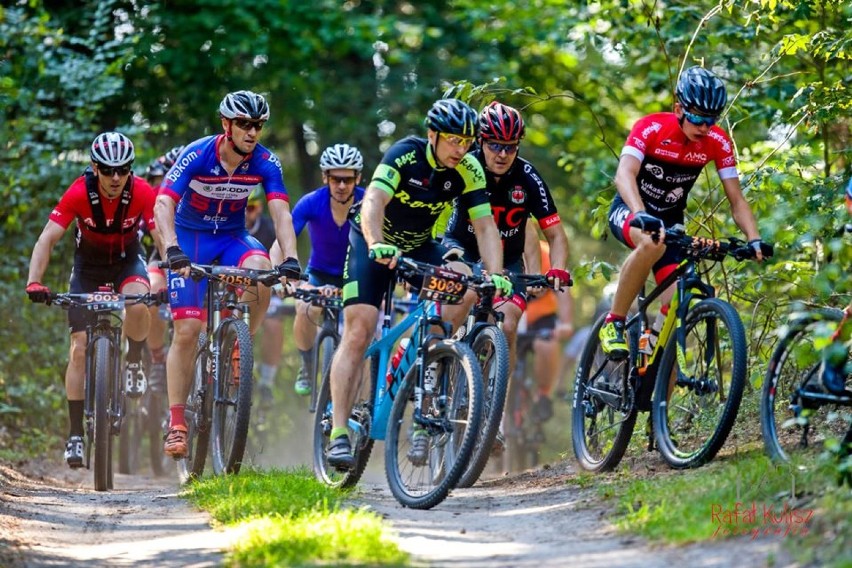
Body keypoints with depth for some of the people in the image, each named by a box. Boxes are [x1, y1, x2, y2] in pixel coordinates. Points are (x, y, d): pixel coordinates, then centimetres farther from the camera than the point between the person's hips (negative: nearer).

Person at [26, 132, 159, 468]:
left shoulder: (142, 193, -25)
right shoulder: (78, 193, -26)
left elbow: (163, 236, -29)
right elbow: (47, 239, -29)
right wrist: (34, 282, -42)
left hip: (127, 261, 0)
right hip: (88, 266, 0)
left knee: (137, 303, -36)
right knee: (79, 349, -9)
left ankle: (134, 364, -7)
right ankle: (75, 434, -3)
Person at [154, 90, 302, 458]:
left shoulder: (265, 163, -15)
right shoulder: (197, 155, -22)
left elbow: (281, 214, -22)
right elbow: (164, 205, -29)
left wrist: (290, 259, -38)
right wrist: (173, 250, -45)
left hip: (232, 237, 2)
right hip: (190, 238, -2)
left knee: (261, 270, -33)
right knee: (187, 329, -11)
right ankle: (176, 423, -3)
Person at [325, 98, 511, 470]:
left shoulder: (468, 171, -16)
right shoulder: (405, 155, -26)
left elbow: (485, 226, -19)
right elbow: (373, 202, -39)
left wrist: (495, 274, -35)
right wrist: (377, 245, -57)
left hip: (419, 247, 4)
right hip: (373, 243, -4)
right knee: (358, 332, -15)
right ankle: (338, 433, -15)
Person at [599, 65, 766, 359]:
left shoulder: (718, 143, -13)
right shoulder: (651, 128, -23)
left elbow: (736, 200, -10)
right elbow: (624, 175, -37)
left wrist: (754, 240, -27)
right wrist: (642, 216, -54)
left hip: (670, 220, 4)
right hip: (629, 211, -4)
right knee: (653, 243, -39)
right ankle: (613, 324, -24)